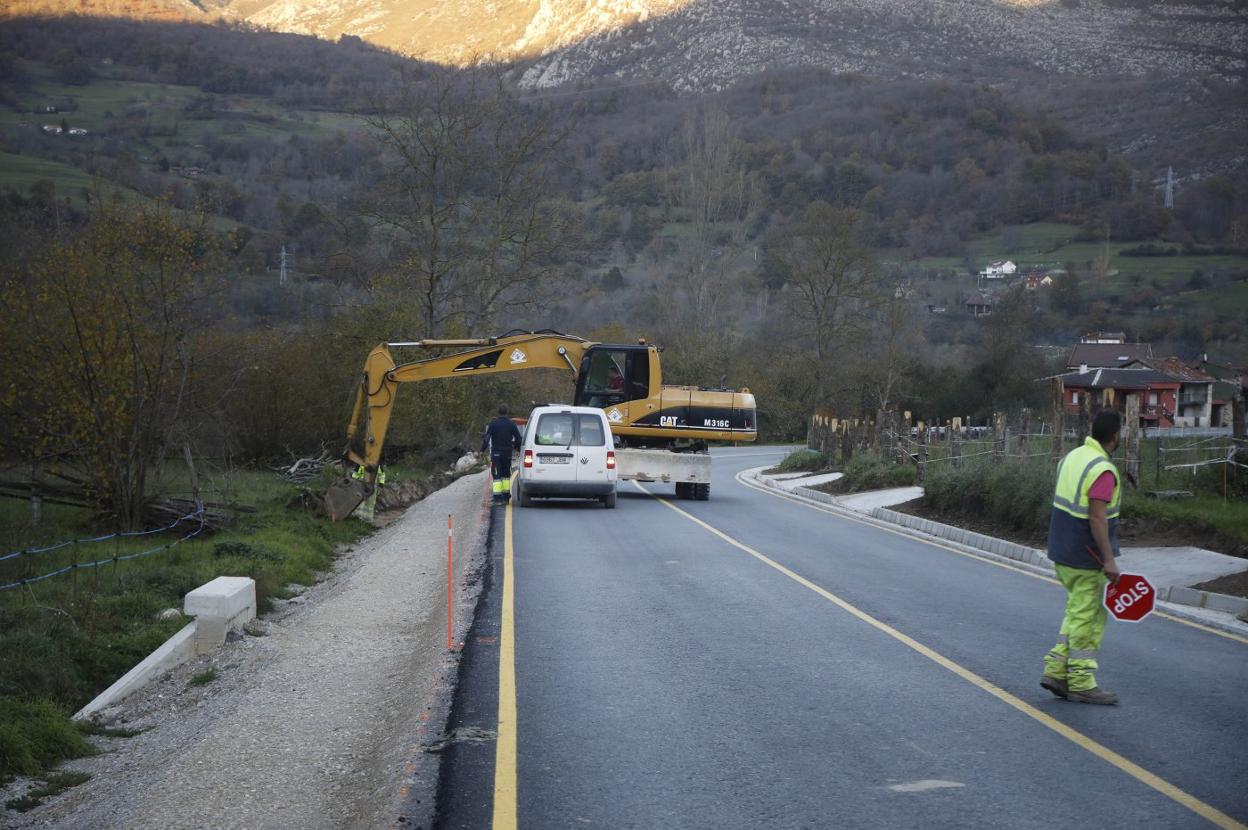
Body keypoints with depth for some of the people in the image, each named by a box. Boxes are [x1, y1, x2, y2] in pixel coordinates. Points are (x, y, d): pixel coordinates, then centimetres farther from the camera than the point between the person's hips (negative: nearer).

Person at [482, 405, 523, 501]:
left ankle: (497, 494, -10)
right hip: (507, 453, 3)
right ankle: (506, 493, 15)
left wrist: (482, 450, -8)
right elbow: (518, 438, 5)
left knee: (496, 475, -2)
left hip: (496, 453, -3)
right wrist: (518, 448, 20)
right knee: (506, 474, 16)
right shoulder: (511, 424, 2)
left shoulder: (493, 424, -6)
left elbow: (487, 438, -12)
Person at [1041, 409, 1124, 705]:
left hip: (1062, 552, 9)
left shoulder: (1072, 457, 7)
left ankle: (1056, 670, 14)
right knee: (1087, 617, 0)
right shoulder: (1103, 470, -20)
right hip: (1086, 557, -9)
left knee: (1077, 612, 18)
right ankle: (1081, 683, 6)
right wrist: (1109, 559, -23)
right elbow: (1097, 518, -25)